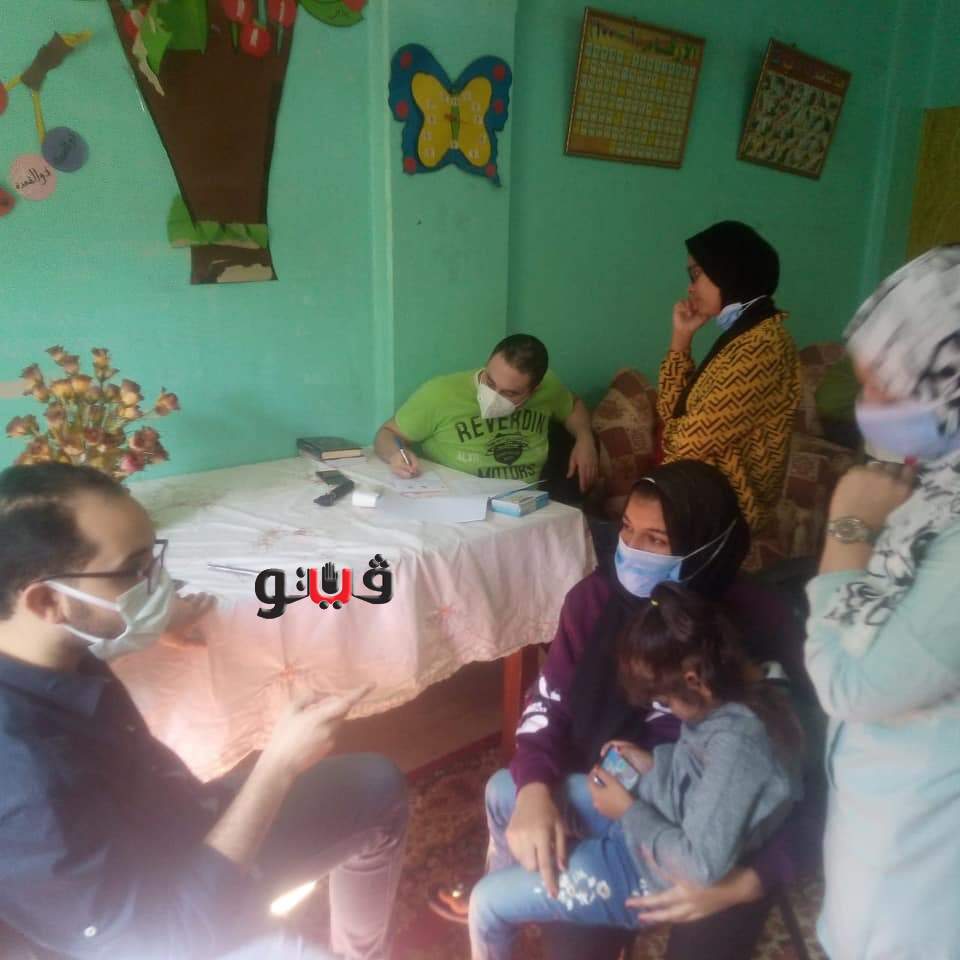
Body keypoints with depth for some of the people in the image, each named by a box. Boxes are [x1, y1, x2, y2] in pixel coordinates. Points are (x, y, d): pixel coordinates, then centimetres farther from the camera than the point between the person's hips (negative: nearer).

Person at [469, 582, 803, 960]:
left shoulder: (736, 744, -36)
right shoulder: (744, 695, -8)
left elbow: (703, 865, -31)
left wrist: (629, 812, -20)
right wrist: (655, 763, -2)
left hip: (650, 872, -9)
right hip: (647, 817, 9)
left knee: (486, 902, -1)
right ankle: (516, 890, 39)